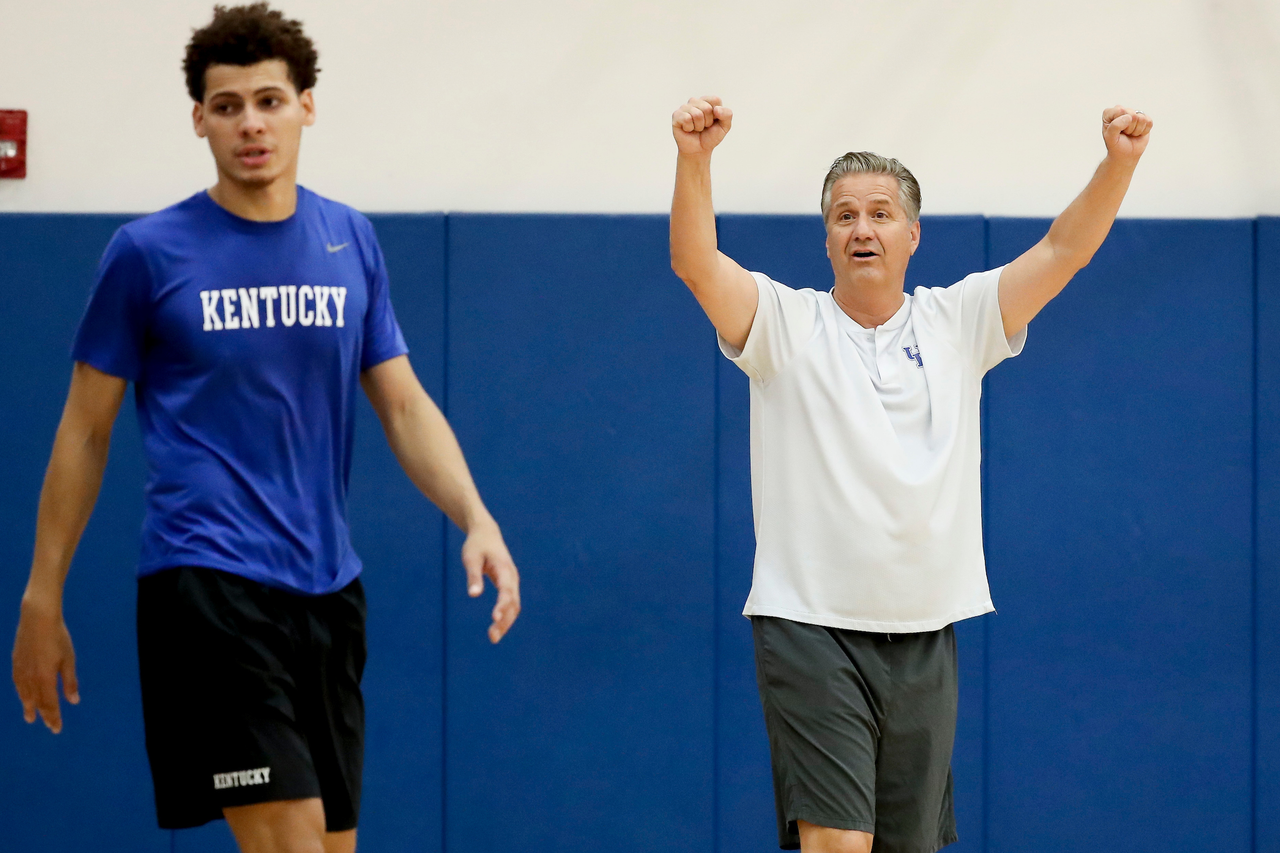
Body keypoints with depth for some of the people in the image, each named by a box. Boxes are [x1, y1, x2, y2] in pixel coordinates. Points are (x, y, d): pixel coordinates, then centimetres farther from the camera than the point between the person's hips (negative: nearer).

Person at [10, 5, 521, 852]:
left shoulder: (352, 241, 8)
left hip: (328, 585, 5)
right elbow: (85, 433, 2)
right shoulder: (149, 252, -4)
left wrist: (476, 519, -5)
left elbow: (404, 405, 11)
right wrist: (42, 597, 2)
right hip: (208, 582, -5)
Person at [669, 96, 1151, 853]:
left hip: (925, 636, 4)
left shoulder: (957, 323, 8)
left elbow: (1065, 249, -1)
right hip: (811, 629, -4)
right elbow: (695, 263, -15)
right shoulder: (787, 323, 1)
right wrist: (694, 159, -33)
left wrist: (1120, 162, -18)